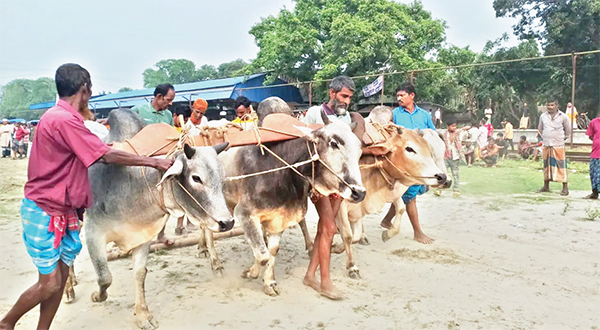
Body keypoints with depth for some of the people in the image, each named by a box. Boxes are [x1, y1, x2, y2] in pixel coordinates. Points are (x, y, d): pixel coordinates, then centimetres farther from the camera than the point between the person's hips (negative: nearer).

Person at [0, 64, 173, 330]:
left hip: (64, 211, 9)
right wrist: (154, 162, -15)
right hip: (43, 211, -9)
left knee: (61, 277, 11)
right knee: (50, 283, -1)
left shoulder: (62, 117, 10)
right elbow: (108, 156, -21)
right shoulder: (63, 120, -21)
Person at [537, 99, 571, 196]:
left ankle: (565, 188, -1)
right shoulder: (543, 116, 7)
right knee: (546, 165, 10)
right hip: (546, 145, 3)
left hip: (558, 145, -3)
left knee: (561, 166, -5)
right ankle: (546, 186, 19)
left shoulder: (563, 116, 0)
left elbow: (568, 130, 11)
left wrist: (563, 138, 14)